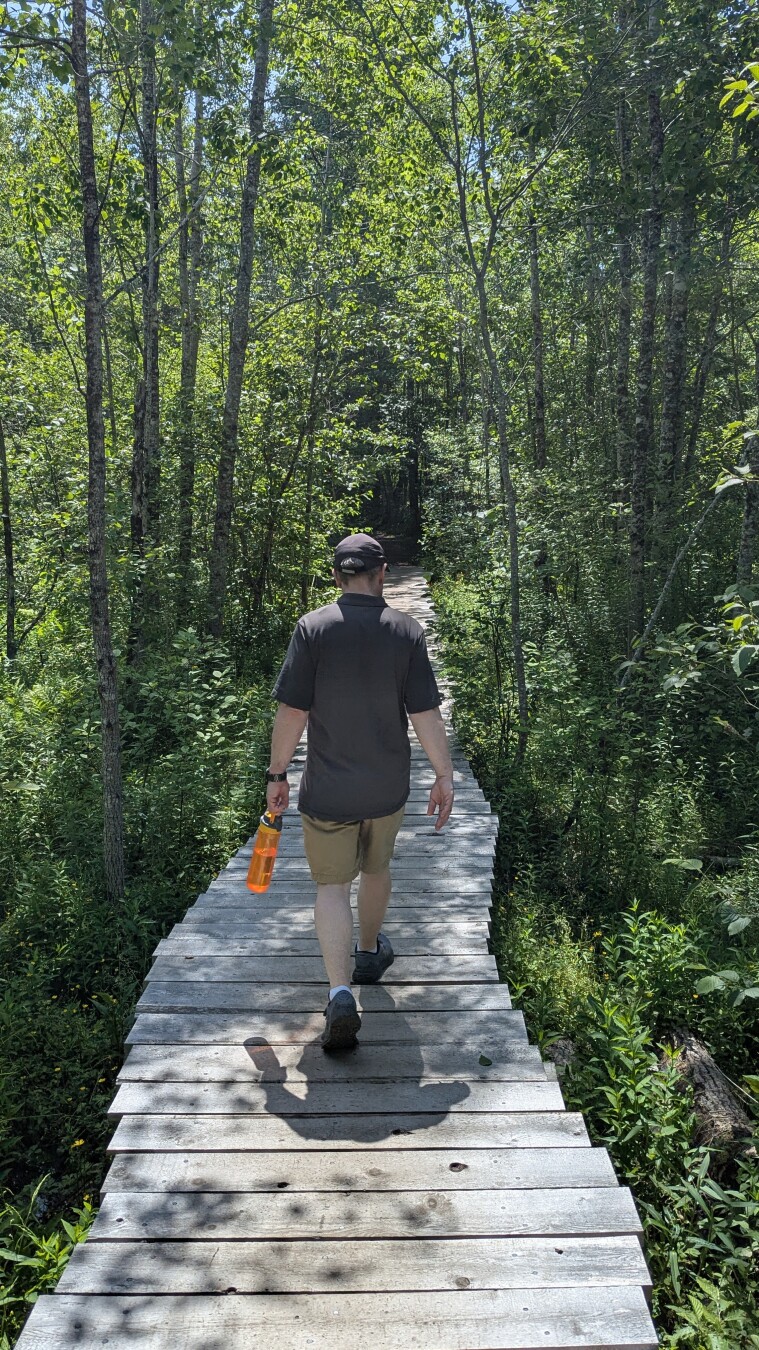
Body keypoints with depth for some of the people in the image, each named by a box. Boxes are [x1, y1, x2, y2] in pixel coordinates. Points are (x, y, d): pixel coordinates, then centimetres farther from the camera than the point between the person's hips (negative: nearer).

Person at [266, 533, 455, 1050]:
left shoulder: (313, 627, -10)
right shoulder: (407, 630, -6)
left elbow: (292, 712, -11)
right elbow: (426, 713, -7)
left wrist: (277, 774, 0)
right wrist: (445, 775, 2)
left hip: (328, 788, -2)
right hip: (388, 786, 2)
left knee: (332, 884, 6)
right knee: (376, 869, 24)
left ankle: (341, 992, -9)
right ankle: (369, 954, 45)